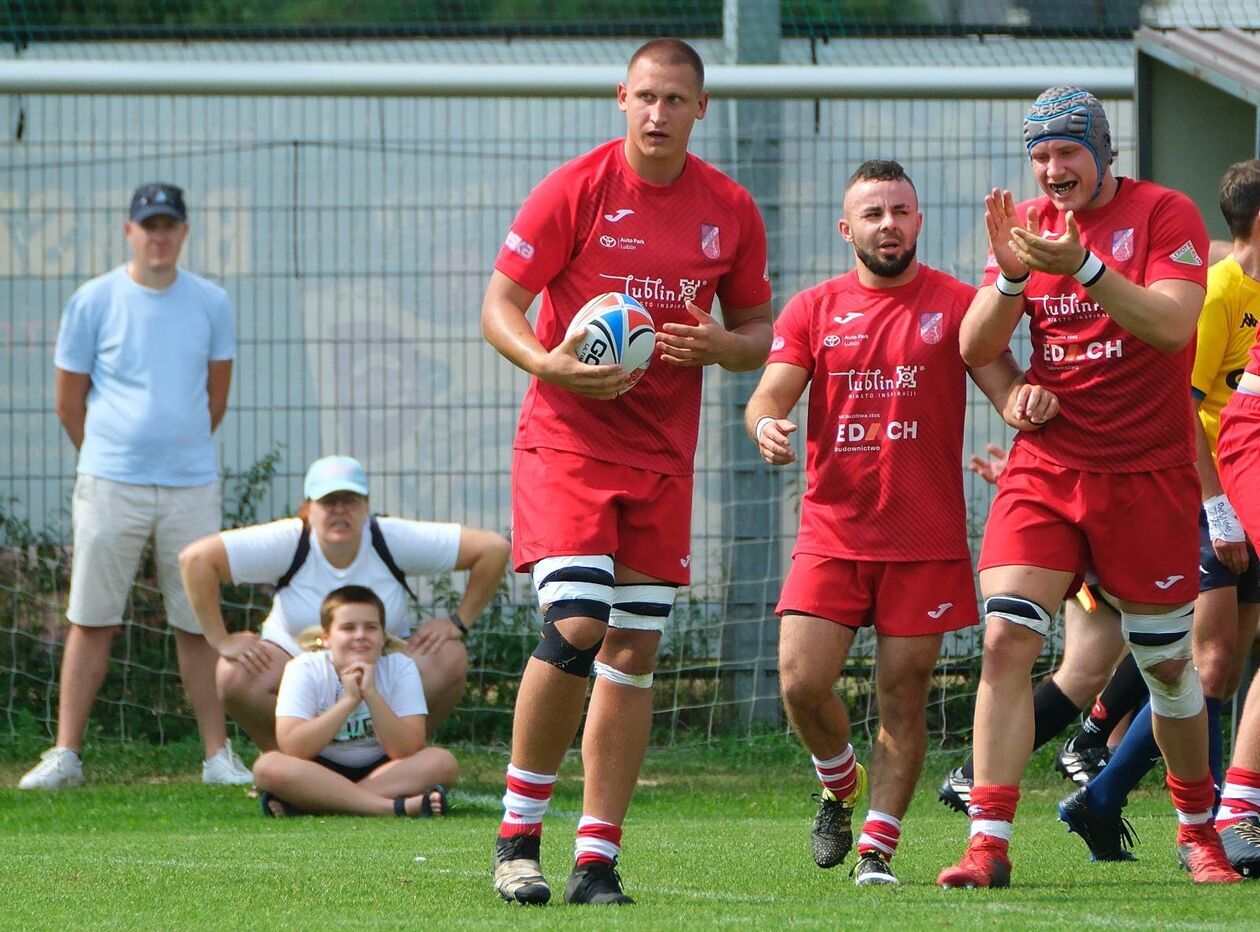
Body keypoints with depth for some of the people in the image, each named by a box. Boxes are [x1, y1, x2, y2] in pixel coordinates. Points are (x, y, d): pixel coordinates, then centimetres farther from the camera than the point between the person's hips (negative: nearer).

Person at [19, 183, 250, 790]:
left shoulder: (210, 303, 7)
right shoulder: (93, 302, 0)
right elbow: (69, 402, 6)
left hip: (192, 488, 2)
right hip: (109, 485, -2)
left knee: (199, 623, 4)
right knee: (92, 620, 0)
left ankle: (218, 756, 8)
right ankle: (65, 754, 3)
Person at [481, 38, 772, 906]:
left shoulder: (730, 210, 5)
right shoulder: (576, 189, -6)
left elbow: (759, 330, 15)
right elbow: (500, 304, -4)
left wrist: (722, 345, -9)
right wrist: (548, 363, -23)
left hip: (662, 457, 4)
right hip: (566, 440, -4)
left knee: (634, 651, 2)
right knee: (574, 629, -18)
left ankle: (599, 858, 7)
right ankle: (518, 834, -3)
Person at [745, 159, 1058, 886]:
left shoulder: (955, 304, 3)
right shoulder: (813, 310, 8)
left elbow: (1003, 383, -4)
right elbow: (770, 394, 1)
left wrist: (1028, 400, -29)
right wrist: (766, 425, -23)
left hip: (926, 540, -1)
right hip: (832, 532, 1)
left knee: (903, 696, -1)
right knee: (802, 681, -9)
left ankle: (878, 847, 6)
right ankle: (842, 784, 20)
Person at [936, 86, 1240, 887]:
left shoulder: (1166, 215, -6)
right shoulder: (1027, 225, 6)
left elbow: (1174, 324, -21)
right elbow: (975, 350, 0)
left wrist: (1083, 267, -32)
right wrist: (1010, 278, -18)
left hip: (1148, 476, -2)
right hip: (1046, 469, 3)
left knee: (1166, 662, 8)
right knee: (1007, 638, -14)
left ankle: (1199, 828, 29)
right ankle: (989, 844, -16)